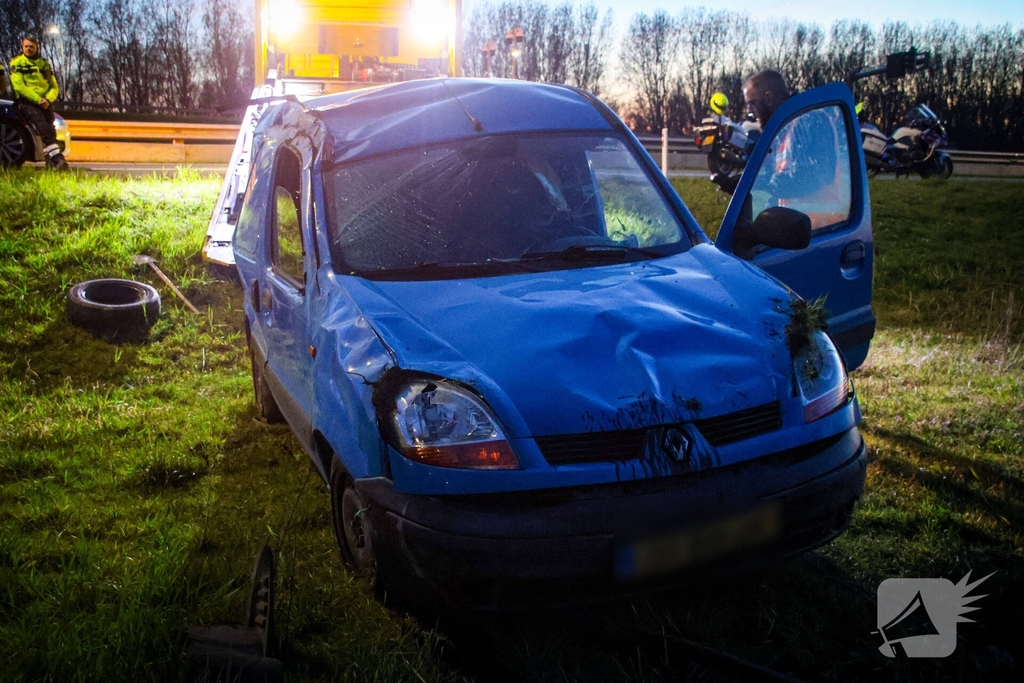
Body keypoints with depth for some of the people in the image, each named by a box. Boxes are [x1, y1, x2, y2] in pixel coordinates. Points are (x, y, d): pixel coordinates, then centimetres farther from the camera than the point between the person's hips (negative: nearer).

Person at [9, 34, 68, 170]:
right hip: (26, 102, -5)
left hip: (45, 103, 5)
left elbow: (54, 87, 13)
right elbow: (19, 86, -5)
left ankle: (50, 161, -19)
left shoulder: (44, 64, 20)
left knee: (49, 127, -14)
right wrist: (37, 100, -14)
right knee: (40, 122, -27)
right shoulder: (17, 63, 7)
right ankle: (56, 156, -42)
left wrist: (47, 99, -8)